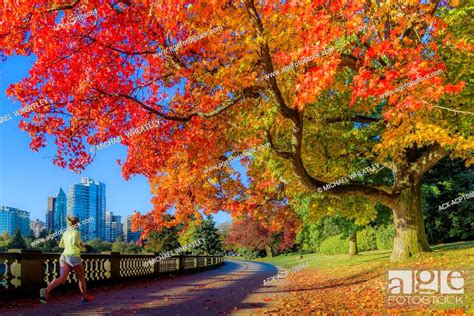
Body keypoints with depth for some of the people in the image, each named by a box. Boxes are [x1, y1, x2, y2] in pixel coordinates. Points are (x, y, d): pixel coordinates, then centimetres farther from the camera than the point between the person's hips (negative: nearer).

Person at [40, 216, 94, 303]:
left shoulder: (65, 233, 13)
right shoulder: (76, 232, -10)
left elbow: (61, 245, 22)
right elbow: (74, 243, -27)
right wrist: (82, 248, -10)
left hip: (65, 256, 6)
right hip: (74, 257, -6)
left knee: (62, 278, -7)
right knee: (81, 278, 14)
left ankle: (46, 290, -31)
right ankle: (85, 296, 26)